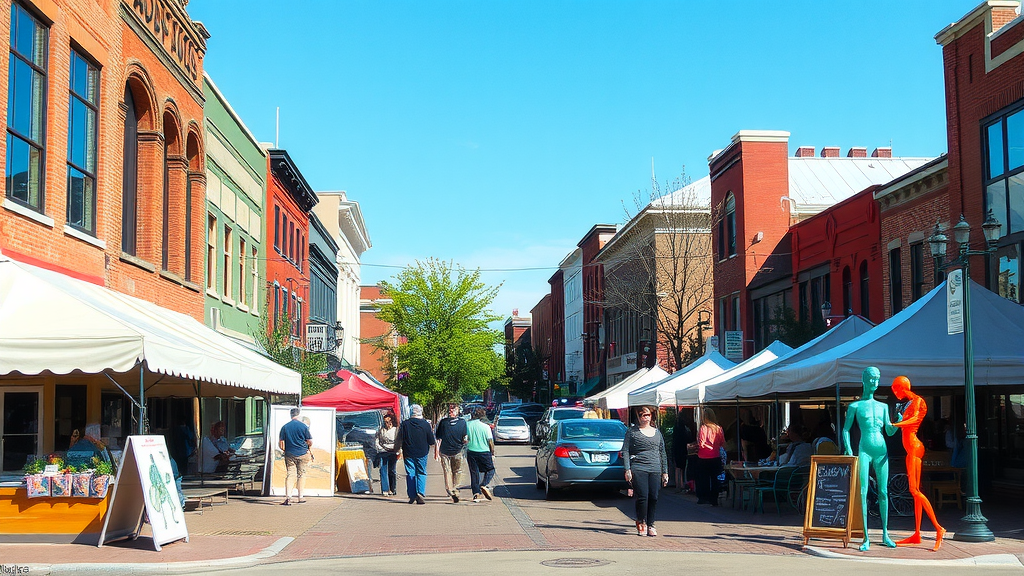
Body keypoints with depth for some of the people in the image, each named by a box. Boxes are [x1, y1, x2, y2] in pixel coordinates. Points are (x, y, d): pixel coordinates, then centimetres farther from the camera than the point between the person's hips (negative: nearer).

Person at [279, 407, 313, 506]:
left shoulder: (285, 427, 1)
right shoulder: (303, 426, -5)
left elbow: (280, 443, 2)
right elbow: (310, 442, -4)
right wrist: (308, 447, 18)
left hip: (289, 454, 2)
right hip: (302, 454, -2)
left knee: (290, 474, 2)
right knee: (301, 474, 10)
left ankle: (288, 496, -15)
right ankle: (299, 497, 16)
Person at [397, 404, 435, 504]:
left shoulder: (404, 424, -4)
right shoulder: (426, 424, -6)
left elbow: (400, 440, 0)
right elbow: (431, 442, -1)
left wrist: (398, 450, 17)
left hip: (408, 454, 1)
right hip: (422, 453, -1)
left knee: (410, 474, 7)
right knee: (421, 473, 7)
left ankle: (412, 497, 5)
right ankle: (420, 493, -12)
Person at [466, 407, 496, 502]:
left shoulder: (467, 425, -2)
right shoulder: (485, 427, -8)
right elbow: (490, 442, -6)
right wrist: (492, 454, 4)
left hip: (471, 452, 3)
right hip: (484, 452, -2)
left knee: (474, 472, 10)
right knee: (490, 470, 12)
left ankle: (476, 493, 4)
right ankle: (483, 485, -11)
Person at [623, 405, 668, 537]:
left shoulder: (657, 432, 16)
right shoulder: (632, 431, 4)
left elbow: (662, 453, 19)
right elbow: (625, 451, 0)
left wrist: (665, 472, 16)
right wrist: (627, 469, -9)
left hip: (655, 470, 4)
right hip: (638, 469, -4)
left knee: (653, 498, -2)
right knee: (642, 497, -10)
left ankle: (650, 525, 10)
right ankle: (641, 523, 9)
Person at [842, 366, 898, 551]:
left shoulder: (883, 406, 14)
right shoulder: (855, 406, 4)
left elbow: (889, 431, 12)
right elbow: (846, 429, 4)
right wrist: (848, 449, -9)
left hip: (881, 450, 4)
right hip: (864, 450, -4)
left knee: (883, 492, 5)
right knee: (862, 492, -9)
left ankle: (885, 534, 17)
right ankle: (866, 539, -8)